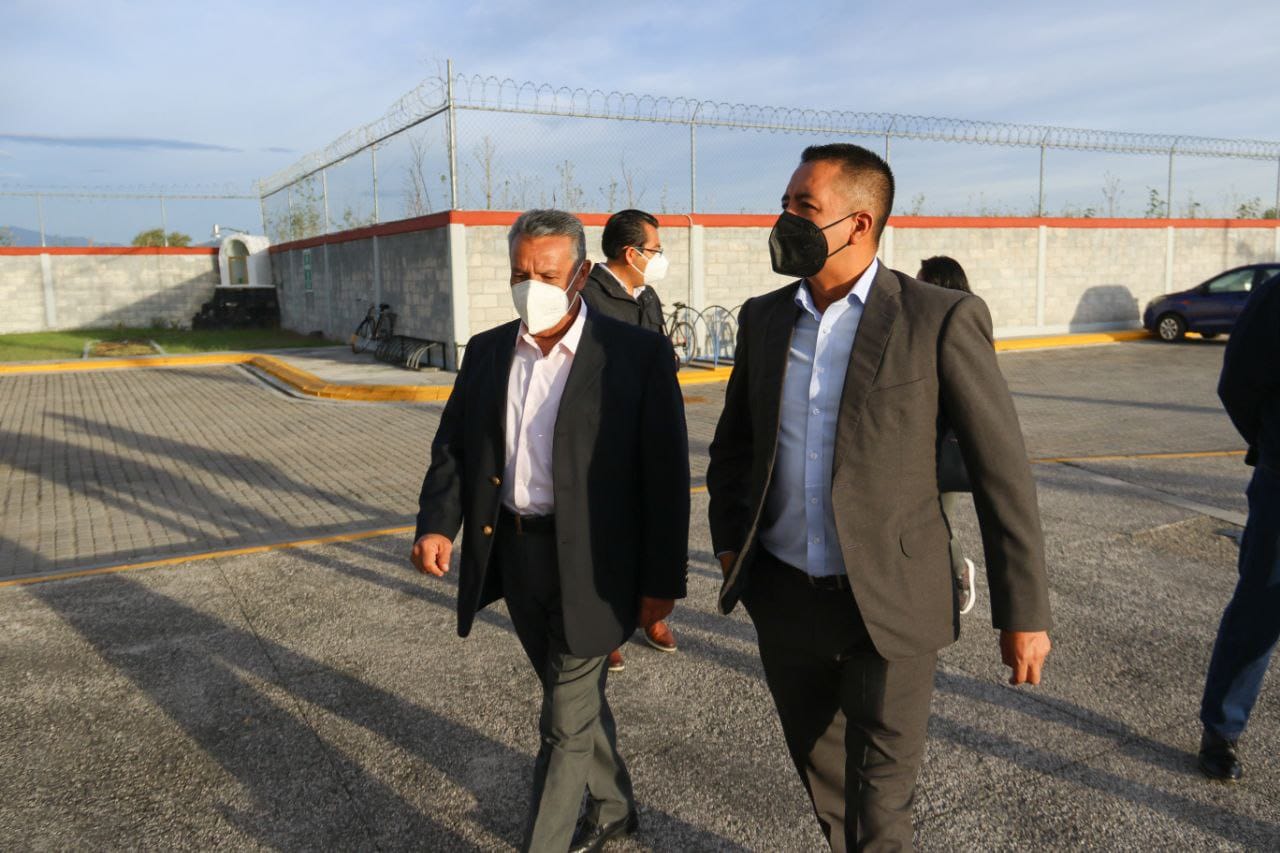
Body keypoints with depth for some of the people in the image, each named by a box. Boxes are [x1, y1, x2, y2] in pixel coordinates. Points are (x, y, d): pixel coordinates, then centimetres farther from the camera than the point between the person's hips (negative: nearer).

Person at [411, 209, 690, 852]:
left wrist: (662, 580, -11)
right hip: (513, 555, 6)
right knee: (575, 696, 23)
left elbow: (667, 474, -11)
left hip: (589, 564, -6)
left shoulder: (638, 355, -12)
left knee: (566, 722, 2)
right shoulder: (486, 352, 5)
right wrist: (437, 524, -10)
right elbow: (452, 446, 7)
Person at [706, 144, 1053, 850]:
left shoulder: (942, 320, -11)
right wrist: (729, 542, 10)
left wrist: (1024, 611, -7)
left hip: (890, 606, -4)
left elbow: (1002, 471, -9)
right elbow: (732, 442, 18)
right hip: (785, 598, 5)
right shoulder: (764, 317, 4)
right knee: (823, 782, 22)